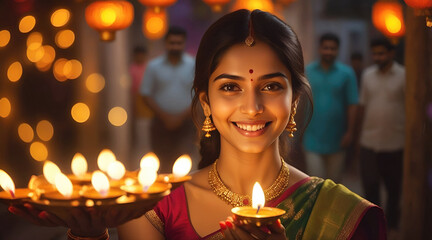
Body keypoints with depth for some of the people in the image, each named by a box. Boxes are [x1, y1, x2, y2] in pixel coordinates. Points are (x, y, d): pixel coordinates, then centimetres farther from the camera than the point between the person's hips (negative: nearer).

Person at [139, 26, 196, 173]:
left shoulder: (194, 66, 4)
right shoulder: (153, 66, 5)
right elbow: (146, 94, 3)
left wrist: (182, 116, -9)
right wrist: (164, 116, -8)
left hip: (185, 121, -1)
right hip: (161, 122, 1)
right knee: (163, 165, 5)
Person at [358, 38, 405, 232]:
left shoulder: (403, 76, -4)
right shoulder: (368, 75, 7)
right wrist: (360, 133, 10)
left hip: (395, 143, -2)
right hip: (369, 142, 2)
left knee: (394, 187, 11)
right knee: (370, 185, -1)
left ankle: (391, 221, 30)